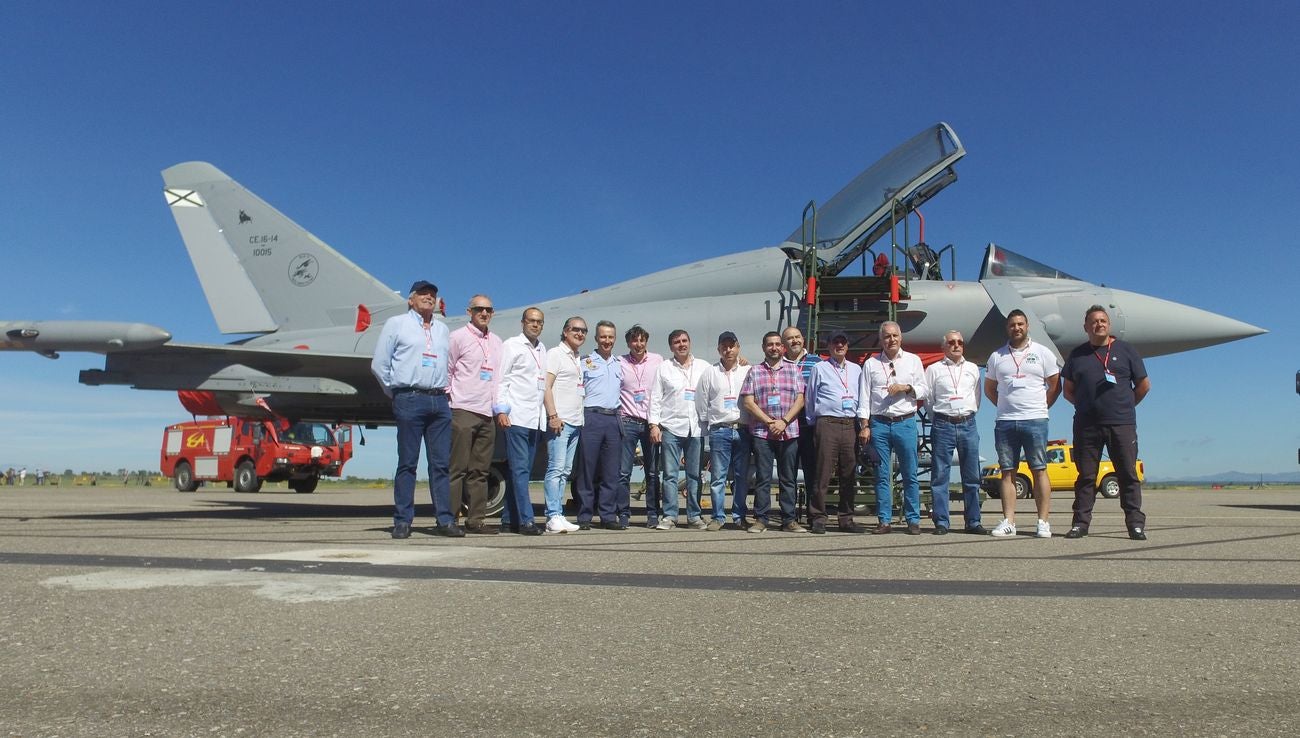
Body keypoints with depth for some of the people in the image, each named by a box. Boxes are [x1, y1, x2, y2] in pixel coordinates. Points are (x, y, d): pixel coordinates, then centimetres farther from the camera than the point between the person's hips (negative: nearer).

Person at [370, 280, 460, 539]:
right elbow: (379, 364, 5)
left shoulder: (443, 329, 21)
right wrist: (396, 392, 6)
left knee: (441, 464, 2)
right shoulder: (396, 323, 8)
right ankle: (402, 521, 3)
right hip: (410, 400, -4)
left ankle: (446, 520, 3)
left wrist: (446, 389, 11)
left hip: (440, 401, 4)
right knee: (407, 463, -2)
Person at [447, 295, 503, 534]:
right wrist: (449, 398, -5)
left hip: (487, 413, 6)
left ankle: (475, 520, 12)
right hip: (463, 411, -6)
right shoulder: (458, 337, 0)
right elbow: (446, 370, 0)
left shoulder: (496, 342, 18)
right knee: (457, 468, -7)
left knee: (480, 470, 7)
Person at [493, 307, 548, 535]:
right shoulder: (511, 345, 1)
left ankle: (509, 520, 14)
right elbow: (501, 378, -5)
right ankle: (526, 520, -10)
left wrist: (547, 414, 14)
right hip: (516, 417, -7)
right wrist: (501, 410, -13)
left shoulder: (542, 349, 20)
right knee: (520, 469, -9)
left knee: (524, 471, 8)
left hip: (536, 420, 7)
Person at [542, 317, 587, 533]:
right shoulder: (555, 354, -1)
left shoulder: (578, 359, 22)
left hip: (575, 422, 8)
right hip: (560, 421, -8)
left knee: (565, 471, 7)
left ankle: (559, 516, 10)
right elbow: (546, 386, -9)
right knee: (556, 469, -11)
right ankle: (553, 517, -11)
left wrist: (580, 418, 14)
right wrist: (553, 415, -17)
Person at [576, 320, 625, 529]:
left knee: (611, 472, 4)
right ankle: (584, 516, 2)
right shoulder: (585, 362, 4)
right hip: (591, 417, -5)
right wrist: (579, 416, -8)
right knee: (588, 469, -3)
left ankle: (608, 516, 9)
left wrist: (620, 414, 15)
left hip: (613, 419, 5)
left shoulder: (619, 365, 19)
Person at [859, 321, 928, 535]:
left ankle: (913, 521, 8)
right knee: (882, 476, 2)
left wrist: (906, 388, -10)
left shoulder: (913, 360, 10)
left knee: (910, 475, 0)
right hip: (879, 423, 0)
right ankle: (885, 521, 8)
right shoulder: (871, 364, 9)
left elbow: (923, 390, 9)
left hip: (905, 422, 0)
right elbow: (865, 396, 6)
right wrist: (865, 426, 0)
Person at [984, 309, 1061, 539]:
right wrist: (1007, 407, 9)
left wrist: (1040, 407, 3)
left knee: (1039, 471, -2)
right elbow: (989, 389, 18)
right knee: (1007, 472, 3)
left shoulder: (1043, 353, 5)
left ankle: (1043, 522, 2)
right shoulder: (996, 357, 11)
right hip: (1005, 422, 2)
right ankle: (1008, 521, 6)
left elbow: (1055, 386, 9)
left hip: (1035, 421, -2)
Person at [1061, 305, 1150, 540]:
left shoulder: (1125, 350, 9)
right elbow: (1068, 390, 17)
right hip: (1086, 425, 1)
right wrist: (1085, 406, 8)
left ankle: (1136, 523, 5)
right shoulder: (1077, 355, 11)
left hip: (1122, 424, -1)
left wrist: (1126, 405, 11)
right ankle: (1080, 522, 7)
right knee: (1086, 476, 3)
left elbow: (1144, 384, 12)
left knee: (1128, 475, 0)